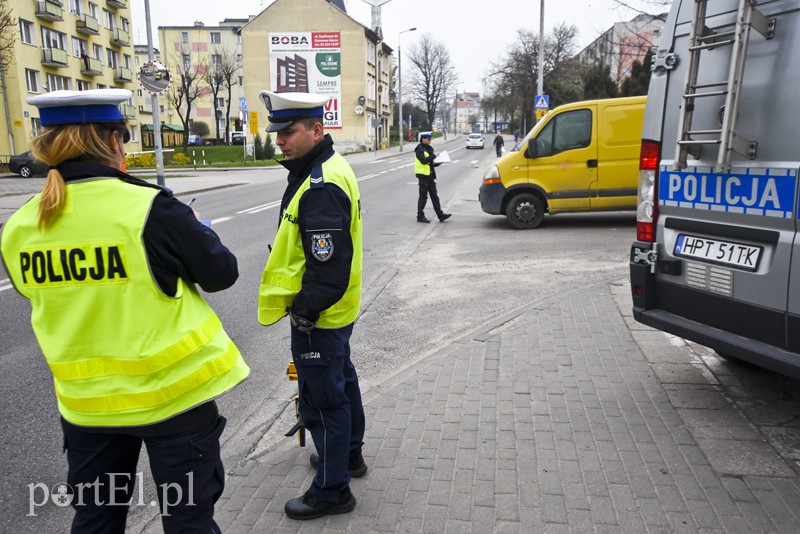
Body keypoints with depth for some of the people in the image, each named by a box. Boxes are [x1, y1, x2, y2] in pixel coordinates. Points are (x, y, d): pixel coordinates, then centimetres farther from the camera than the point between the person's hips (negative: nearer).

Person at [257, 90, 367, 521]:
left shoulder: (322, 186, -25)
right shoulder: (324, 168, 10)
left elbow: (328, 263, -28)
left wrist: (304, 311, -18)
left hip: (318, 316, -11)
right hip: (336, 309, 11)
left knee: (323, 400, 2)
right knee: (341, 381, 24)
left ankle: (331, 491, 19)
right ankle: (349, 454, 45)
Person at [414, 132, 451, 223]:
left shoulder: (429, 148, 16)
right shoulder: (419, 149, -11)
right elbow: (423, 160, -25)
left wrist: (439, 162, 1)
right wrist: (433, 156, -18)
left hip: (429, 175, 8)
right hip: (423, 174, -8)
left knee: (434, 195, 9)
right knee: (423, 196, -3)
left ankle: (440, 215, 11)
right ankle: (420, 216, 6)